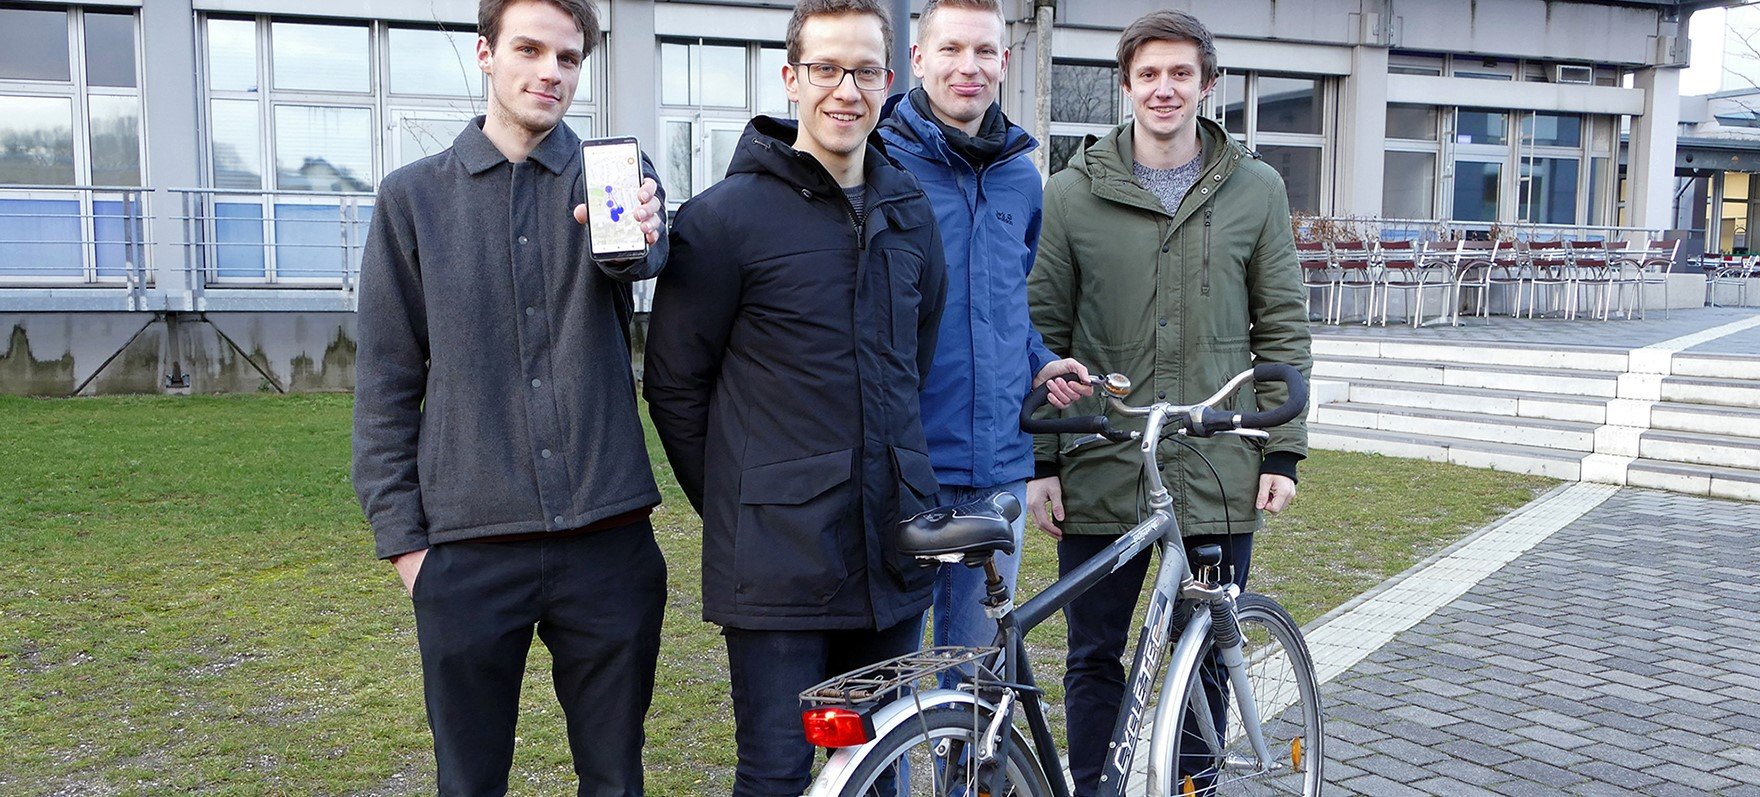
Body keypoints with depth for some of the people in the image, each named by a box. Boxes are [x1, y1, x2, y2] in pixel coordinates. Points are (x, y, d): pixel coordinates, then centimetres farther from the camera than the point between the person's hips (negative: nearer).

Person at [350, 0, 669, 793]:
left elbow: (643, 253, -20)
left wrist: (636, 233, -43)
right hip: (469, 549, 0)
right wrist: (400, 533, 0)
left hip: (609, 540, 0)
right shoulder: (413, 196, 6)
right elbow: (385, 381, 6)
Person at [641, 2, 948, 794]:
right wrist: (738, 507, 2)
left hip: (892, 553, 6)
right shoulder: (725, 217, -8)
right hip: (780, 565, -5)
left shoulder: (910, 212, 9)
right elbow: (674, 387, -3)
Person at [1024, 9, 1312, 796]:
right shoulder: (1072, 192, 2)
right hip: (1100, 473, 0)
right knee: (1094, 657, 9)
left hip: (1219, 473, 1)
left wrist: (1283, 451, 1)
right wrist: (1039, 462, -1)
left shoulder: (1257, 189, 5)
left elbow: (1282, 330, 7)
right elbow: (1044, 333, 2)